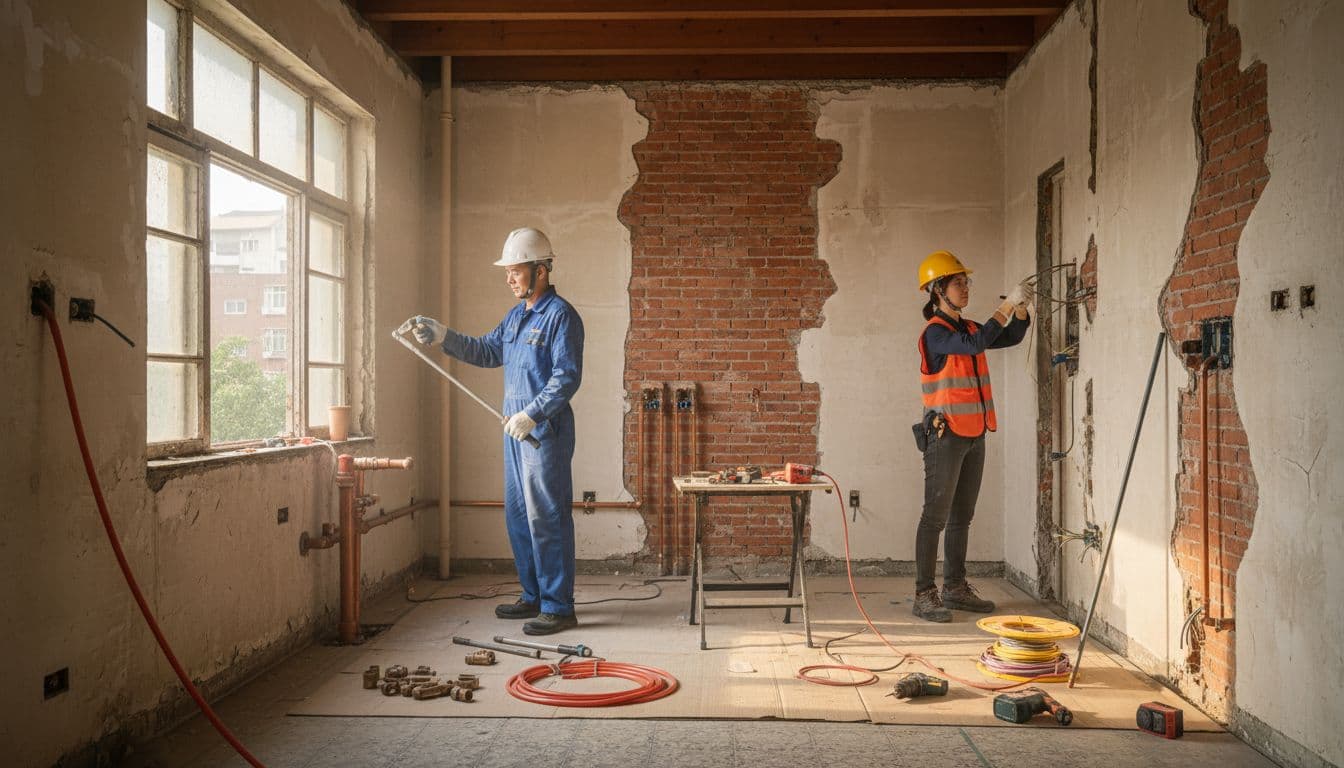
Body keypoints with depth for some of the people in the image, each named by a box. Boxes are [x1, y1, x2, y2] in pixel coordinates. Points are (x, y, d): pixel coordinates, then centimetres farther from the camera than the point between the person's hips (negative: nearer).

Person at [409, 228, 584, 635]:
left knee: (546, 518, -7)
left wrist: (533, 414, -24)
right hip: (516, 430, 10)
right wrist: (444, 337, 10)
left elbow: (567, 376, -18)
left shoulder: (560, 315, -12)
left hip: (545, 431, -10)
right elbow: (488, 351, 21)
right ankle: (534, 597, 25)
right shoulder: (516, 315, 16)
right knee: (518, 516, 14)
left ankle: (559, 606, 0)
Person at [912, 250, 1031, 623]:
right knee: (935, 516, -7)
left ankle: (955, 587, 22)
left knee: (961, 517, 13)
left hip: (973, 435, 8)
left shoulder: (968, 328, 14)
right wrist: (1006, 305, -20)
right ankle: (924, 594, -4)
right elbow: (975, 345, -26)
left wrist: (1020, 308, 2)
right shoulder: (934, 333, -11)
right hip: (946, 434, -8)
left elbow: (1012, 337, 21)